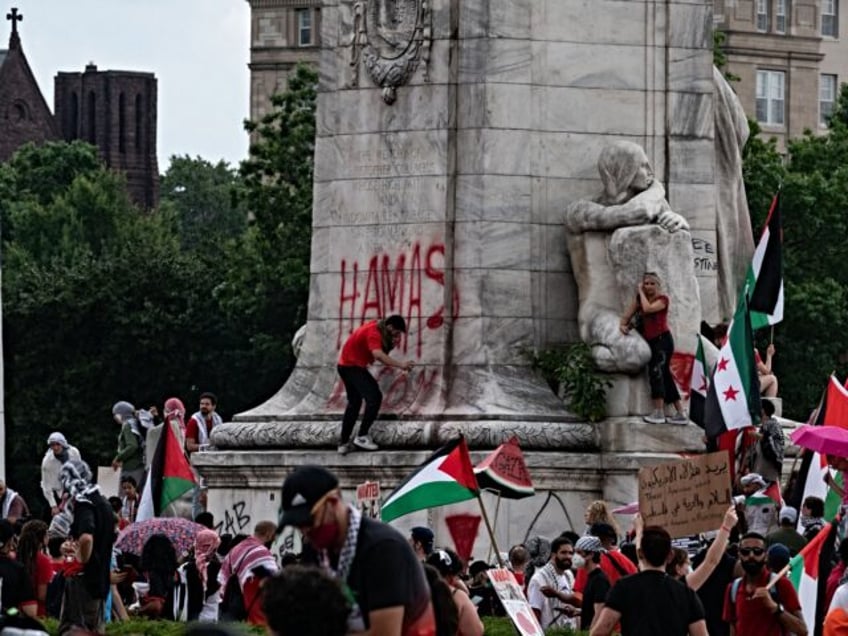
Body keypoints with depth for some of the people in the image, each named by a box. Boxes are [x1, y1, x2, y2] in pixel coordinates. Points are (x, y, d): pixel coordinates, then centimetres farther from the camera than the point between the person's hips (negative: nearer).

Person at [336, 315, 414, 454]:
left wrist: (392, 344, -13)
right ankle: (362, 436, -16)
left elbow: (381, 353, 5)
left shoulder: (377, 329, 7)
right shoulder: (373, 332, -23)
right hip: (352, 366, -10)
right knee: (374, 396, -17)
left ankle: (343, 442, 23)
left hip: (346, 365, 10)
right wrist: (400, 365, -43)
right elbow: (378, 354, -39)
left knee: (354, 403, 19)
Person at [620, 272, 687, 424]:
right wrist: (623, 325, -8)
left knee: (655, 371, -21)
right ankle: (680, 414, 13)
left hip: (662, 339, -8)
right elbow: (627, 315, 13)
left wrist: (641, 292, -10)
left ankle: (658, 412, -24)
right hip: (650, 342, 8)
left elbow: (647, 308, -22)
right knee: (665, 377, 9)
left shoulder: (662, 299, -5)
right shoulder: (640, 299, 14)